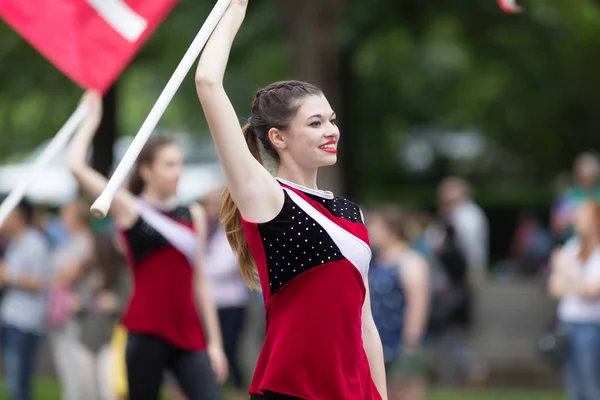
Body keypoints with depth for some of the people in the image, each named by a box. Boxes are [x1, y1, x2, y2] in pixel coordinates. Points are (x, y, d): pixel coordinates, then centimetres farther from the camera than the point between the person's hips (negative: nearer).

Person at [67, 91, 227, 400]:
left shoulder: (194, 215, 11)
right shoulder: (130, 210, -1)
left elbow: (199, 281, 14)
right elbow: (76, 166, -12)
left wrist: (214, 341, 11)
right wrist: (91, 120, 0)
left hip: (189, 335, 3)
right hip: (147, 333, -3)